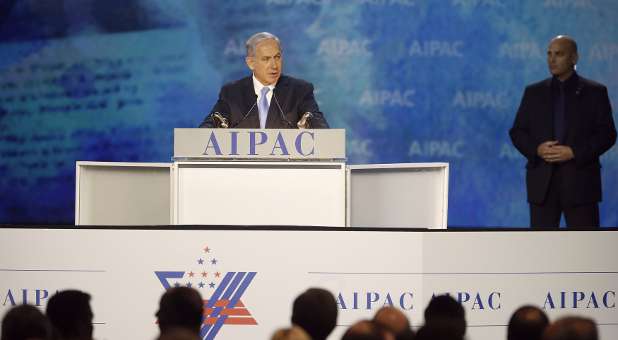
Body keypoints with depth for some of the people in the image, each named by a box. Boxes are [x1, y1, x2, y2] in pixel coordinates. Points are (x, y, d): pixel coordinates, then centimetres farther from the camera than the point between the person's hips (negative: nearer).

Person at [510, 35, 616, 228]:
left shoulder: (595, 92, 5)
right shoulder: (534, 92, 13)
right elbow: (517, 132, 11)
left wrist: (574, 152, -14)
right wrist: (536, 149, -10)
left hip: (580, 182, -2)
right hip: (542, 181, 2)